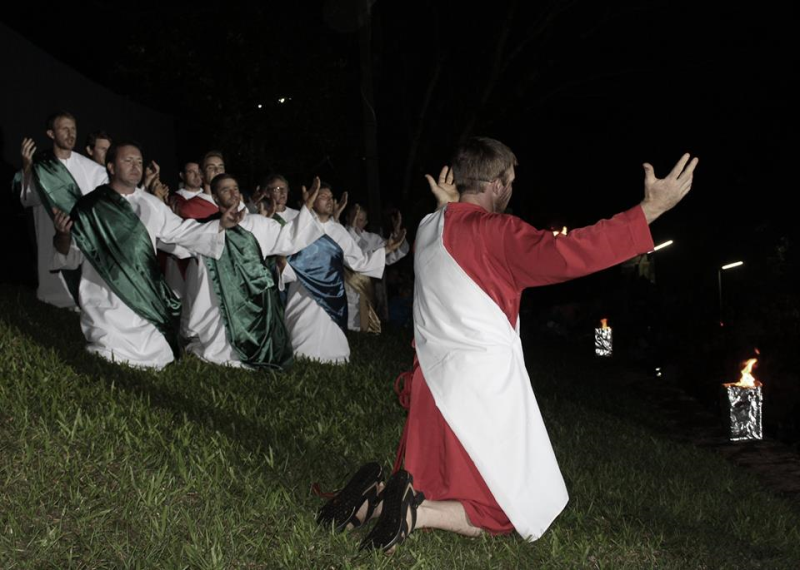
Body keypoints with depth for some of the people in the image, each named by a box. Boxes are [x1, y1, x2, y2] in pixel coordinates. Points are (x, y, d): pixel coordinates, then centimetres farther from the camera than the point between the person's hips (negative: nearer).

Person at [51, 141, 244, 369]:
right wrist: (64, 235, -26)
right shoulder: (90, 207, -5)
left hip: (144, 300, 5)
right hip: (107, 303, -4)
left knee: (157, 359, 5)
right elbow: (72, 258, -4)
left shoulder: (151, 205, 9)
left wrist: (220, 224, -2)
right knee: (114, 361, -10)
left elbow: (182, 231, 10)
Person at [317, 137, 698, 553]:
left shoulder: (429, 229, 8)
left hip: (435, 383, 8)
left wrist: (449, 207, 27)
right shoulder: (493, 231, -15)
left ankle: (377, 493, -5)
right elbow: (563, 255, -29)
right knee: (505, 512, 7)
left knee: (437, 495, 23)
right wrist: (650, 208, -27)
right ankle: (415, 511, -15)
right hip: (483, 389, -8)